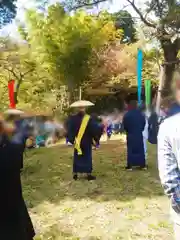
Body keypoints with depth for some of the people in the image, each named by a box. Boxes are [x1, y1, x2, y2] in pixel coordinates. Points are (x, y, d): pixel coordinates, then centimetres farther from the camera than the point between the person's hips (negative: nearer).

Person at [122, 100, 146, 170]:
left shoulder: (127, 115, -10)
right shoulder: (141, 114, 0)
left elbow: (124, 125, -6)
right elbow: (144, 123, 7)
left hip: (130, 135, -2)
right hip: (139, 134, 2)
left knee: (130, 150, 4)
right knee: (140, 149, 9)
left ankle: (130, 165, 3)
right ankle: (142, 165, 12)